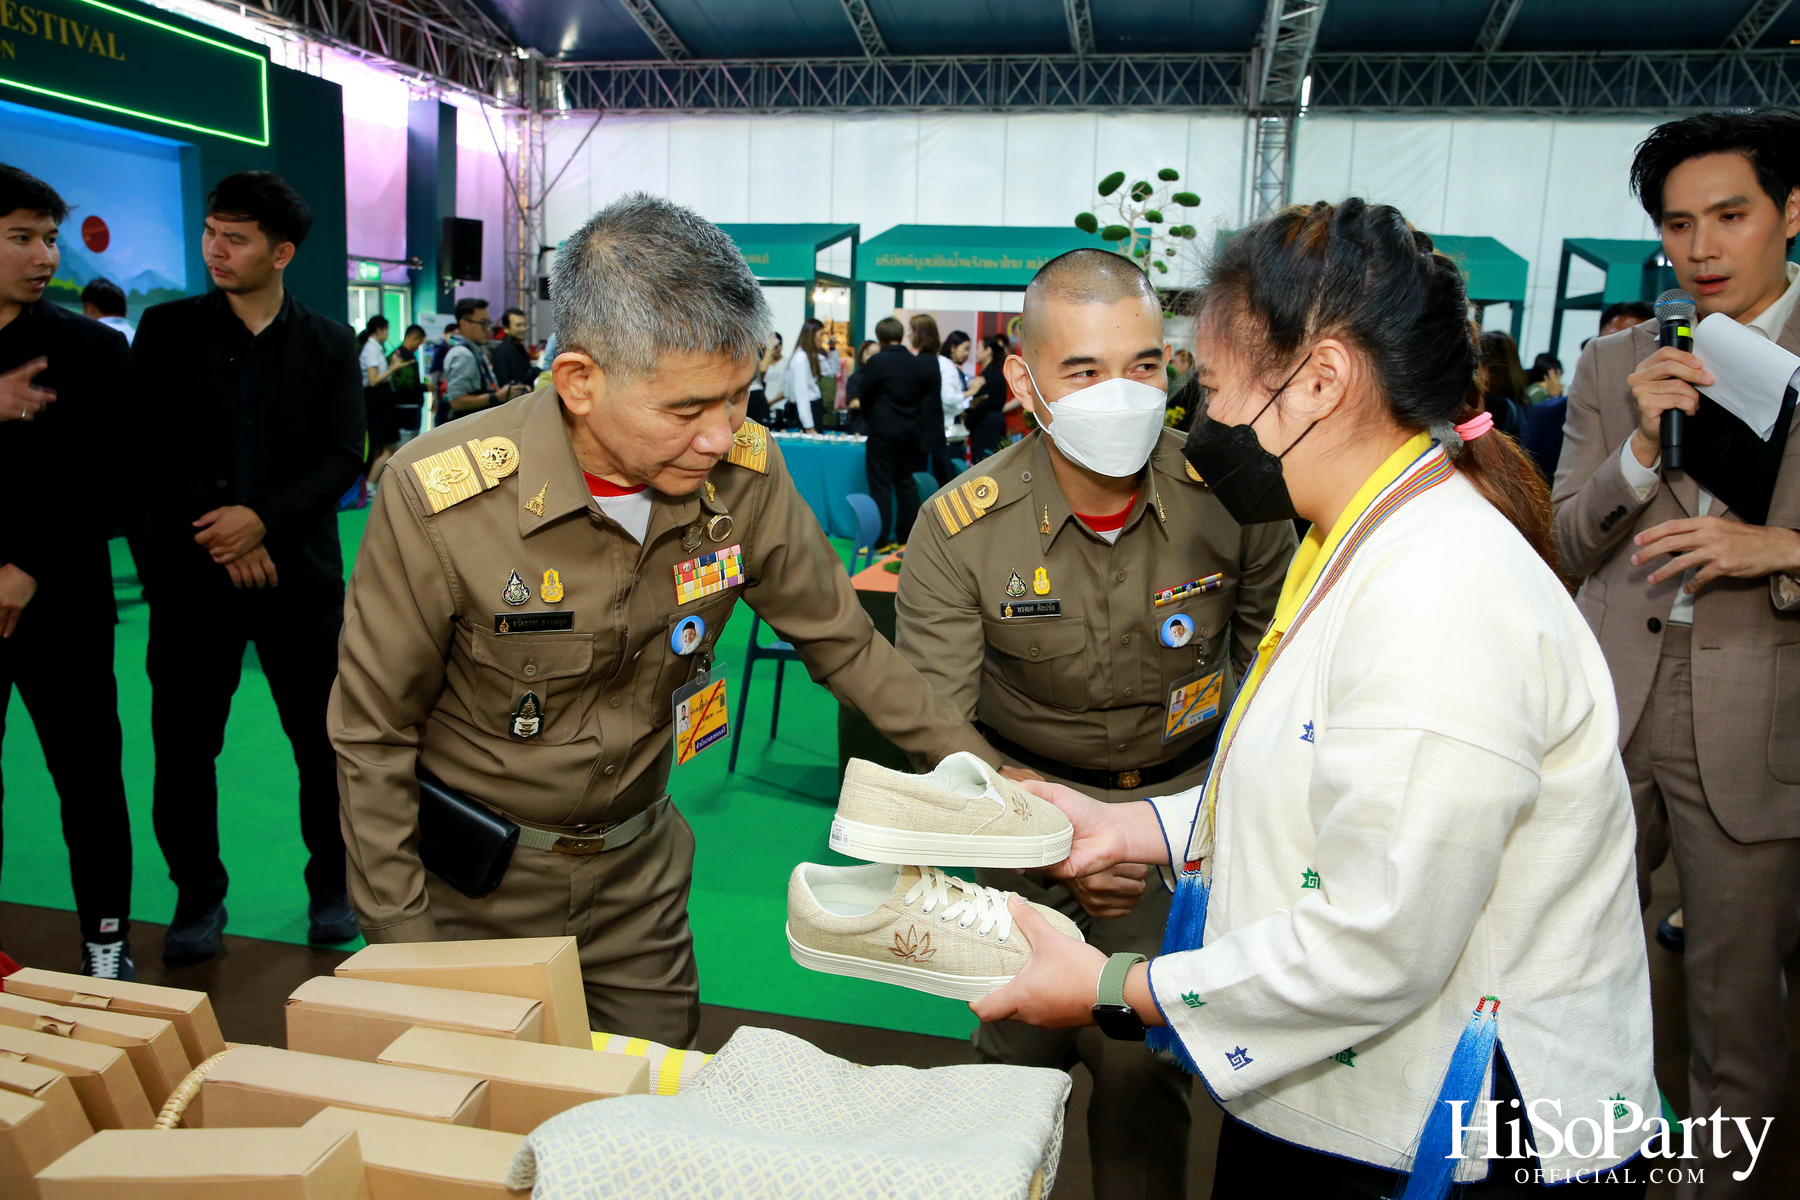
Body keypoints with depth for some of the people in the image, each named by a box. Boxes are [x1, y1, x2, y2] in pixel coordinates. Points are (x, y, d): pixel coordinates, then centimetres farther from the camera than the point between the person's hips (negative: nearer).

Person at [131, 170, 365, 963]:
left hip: (299, 571, 0)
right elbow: (147, 445, -2)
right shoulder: (168, 330, 5)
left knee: (324, 741, 5)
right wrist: (219, 535, -11)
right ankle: (198, 894, 22)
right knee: (184, 743, 5)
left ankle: (332, 884, 22)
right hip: (192, 572, 1)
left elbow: (344, 458, -3)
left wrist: (262, 519, -16)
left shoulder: (328, 345, 5)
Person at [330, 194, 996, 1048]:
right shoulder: (442, 497, -25)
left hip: (638, 869, 3)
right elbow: (372, 736, -13)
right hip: (475, 882, -2)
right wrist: (403, 943, -9)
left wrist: (984, 772, -6)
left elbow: (843, 643, -2)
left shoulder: (744, 474, -16)